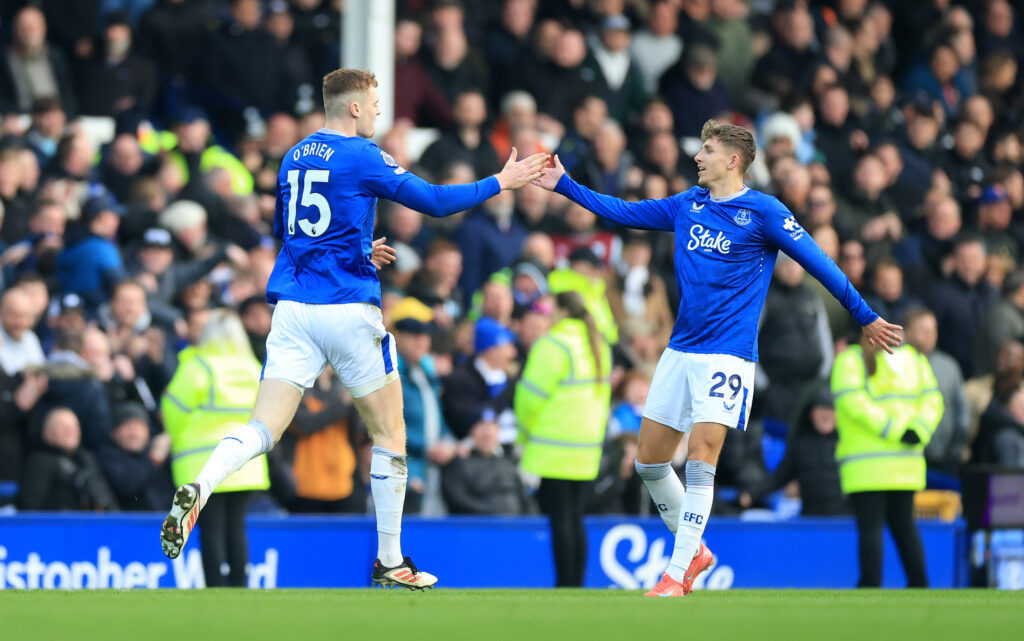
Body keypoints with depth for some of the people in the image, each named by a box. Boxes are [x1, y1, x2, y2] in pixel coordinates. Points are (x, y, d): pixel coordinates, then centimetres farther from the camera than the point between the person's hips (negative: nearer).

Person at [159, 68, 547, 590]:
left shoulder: (294, 157, 15)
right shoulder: (361, 157, -6)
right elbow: (434, 201, -6)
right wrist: (502, 182, 4)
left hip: (292, 309, 5)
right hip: (348, 308, -5)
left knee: (263, 430, -3)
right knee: (389, 434, 11)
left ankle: (199, 489, -33)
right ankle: (390, 561, 15)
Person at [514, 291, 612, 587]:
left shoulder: (553, 345, -13)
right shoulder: (600, 346, 12)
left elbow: (533, 397, -10)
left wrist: (524, 436, 5)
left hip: (553, 451, -8)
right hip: (587, 449, 8)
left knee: (560, 519, -6)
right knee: (575, 517, 10)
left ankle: (565, 584, -7)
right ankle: (577, 584, 9)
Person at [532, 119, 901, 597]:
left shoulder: (763, 212, -6)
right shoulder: (687, 205, 12)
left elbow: (818, 263, -2)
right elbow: (623, 212, 20)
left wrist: (864, 316, 2)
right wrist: (564, 185, 16)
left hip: (727, 355, -7)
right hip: (680, 351, 7)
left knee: (700, 459, -16)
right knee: (649, 460, 5)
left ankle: (676, 575, -13)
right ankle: (694, 551, 23)